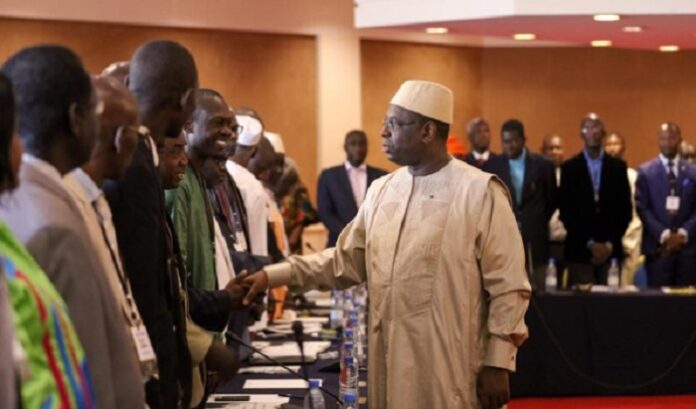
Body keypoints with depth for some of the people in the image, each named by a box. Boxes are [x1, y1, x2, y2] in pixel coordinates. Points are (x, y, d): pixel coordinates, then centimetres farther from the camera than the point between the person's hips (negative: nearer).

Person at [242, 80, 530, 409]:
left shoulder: (480, 192, -8)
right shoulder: (382, 191, 10)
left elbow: (507, 286, -8)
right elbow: (347, 261, 16)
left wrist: (498, 364, -10)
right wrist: (272, 276, 7)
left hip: (453, 371, -5)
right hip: (391, 365, 5)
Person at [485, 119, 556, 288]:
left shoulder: (542, 165, 3)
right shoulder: (491, 166, 3)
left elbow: (552, 200, 13)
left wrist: (538, 222, 11)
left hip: (535, 238, 0)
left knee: (537, 288, -1)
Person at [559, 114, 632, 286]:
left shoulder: (618, 166, 9)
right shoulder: (569, 168, 4)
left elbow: (625, 209, 7)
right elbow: (566, 211, 0)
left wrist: (610, 244, -4)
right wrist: (590, 244, -7)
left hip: (610, 250, 1)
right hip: (580, 250, -1)